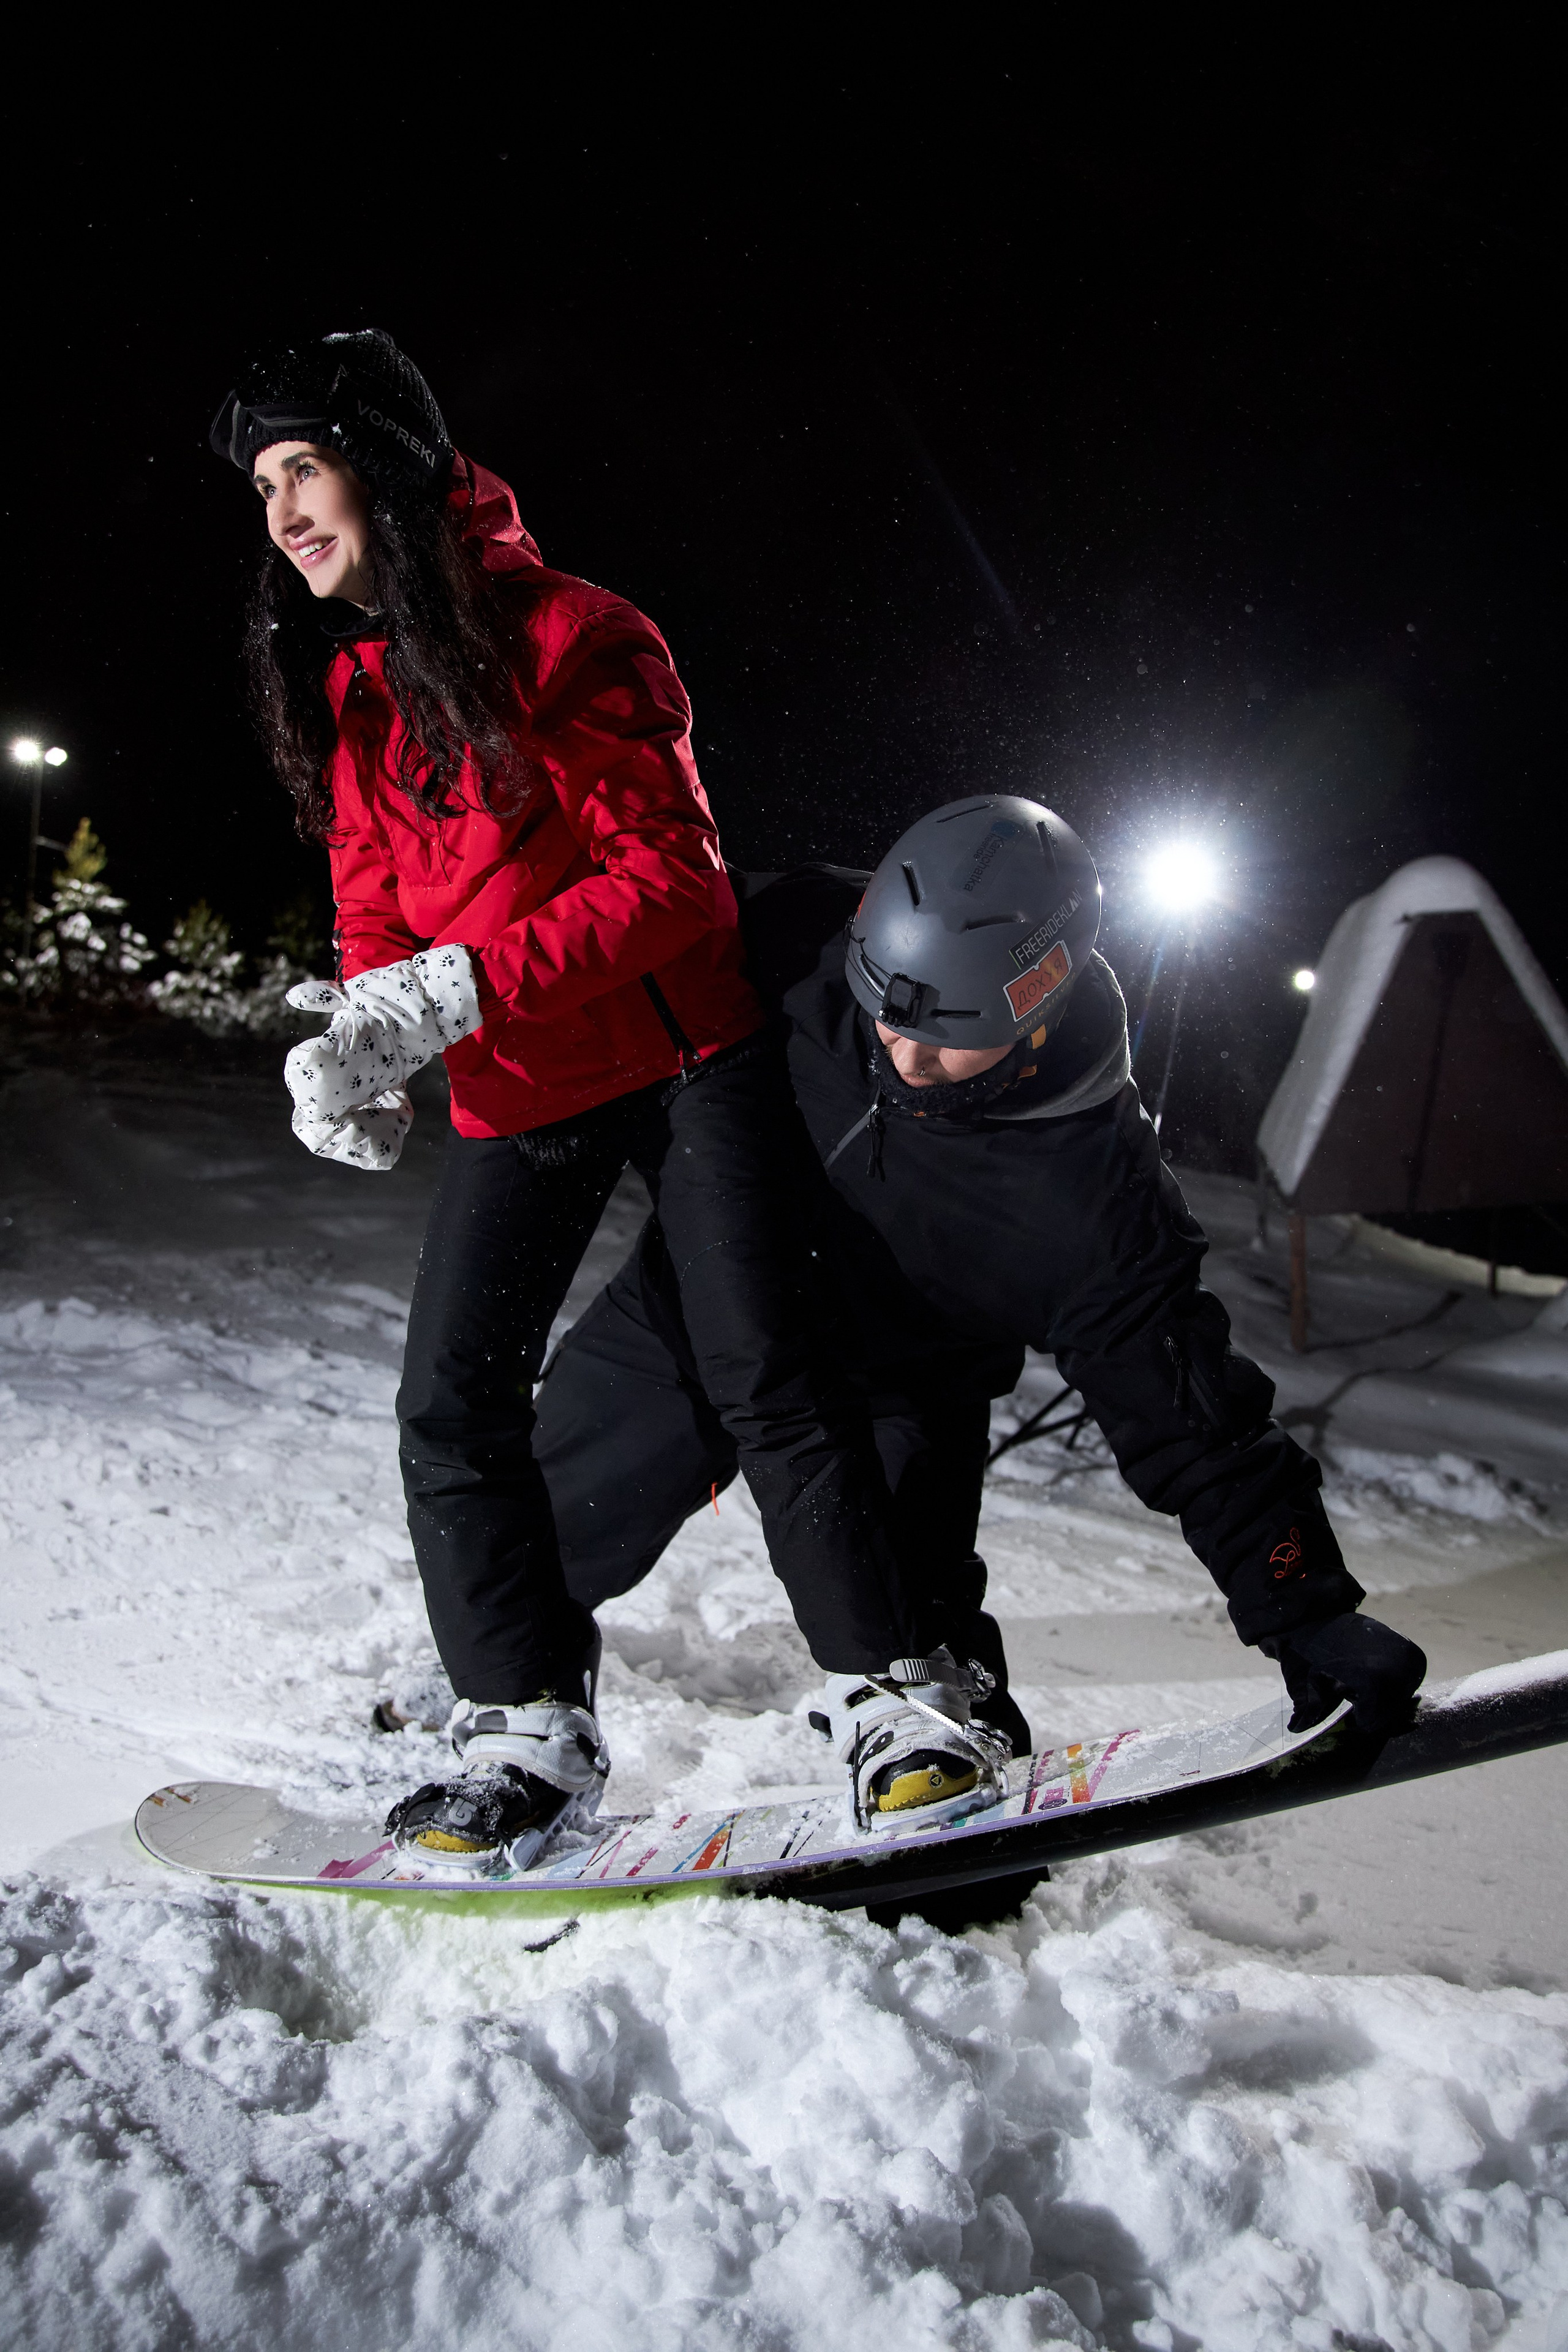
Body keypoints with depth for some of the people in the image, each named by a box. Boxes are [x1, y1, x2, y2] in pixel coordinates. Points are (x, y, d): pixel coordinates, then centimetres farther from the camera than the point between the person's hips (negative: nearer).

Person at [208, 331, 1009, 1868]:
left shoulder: (561, 635, -9)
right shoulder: (343, 693, 11)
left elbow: (672, 881, -17)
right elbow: (376, 917, 12)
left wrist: (452, 988, -26)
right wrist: (363, 1045, -10)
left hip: (685, 1060, -5)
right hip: (512, 1098, 6)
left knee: (765, 1375, -11)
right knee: (451, 1406, -3)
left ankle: (892, 1698, 2)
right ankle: (529, 1733, 9)